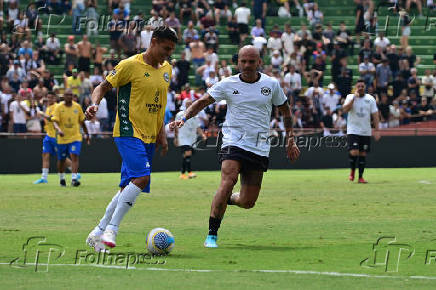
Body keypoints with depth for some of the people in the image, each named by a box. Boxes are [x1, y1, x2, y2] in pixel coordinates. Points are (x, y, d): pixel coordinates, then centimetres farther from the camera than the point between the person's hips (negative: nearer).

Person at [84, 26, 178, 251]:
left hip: (149, 137, 8)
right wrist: (94, 104, -24)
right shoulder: (130, 65, -8)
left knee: (129, 186, 6)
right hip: (129, 133, -8)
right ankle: (111, 229, -18)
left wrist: (161, 134, 19)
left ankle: (99, 232, 17)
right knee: (141, 177, -24)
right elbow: (103, 86, -5)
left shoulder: (166, 70, 14)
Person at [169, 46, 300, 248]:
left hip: (259, 147, 2)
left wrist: (290, 140, 13)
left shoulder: (271, 85, 5)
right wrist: (184, 119, -13)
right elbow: (202, 102, 3)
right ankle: (212, 235, -18)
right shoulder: (228, 84, 1)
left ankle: (228, 200, 36)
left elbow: (285, 110, 18)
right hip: (234, 142, -2)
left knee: (248, 202, 0)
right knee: (227, 183, -26)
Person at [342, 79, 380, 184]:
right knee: (354, 152, -16)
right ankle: (352, 171, 10)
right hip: (353, 131, -2)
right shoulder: (350, 97, 0)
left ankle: (360, 177, 12)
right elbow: (345, 109, -16)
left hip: (366, 132, 3)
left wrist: (376, 130, -1)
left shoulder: (370, 99, 4)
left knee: (363, 154, 3)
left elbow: (375, 114, 5)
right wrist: (354, 98, -22)